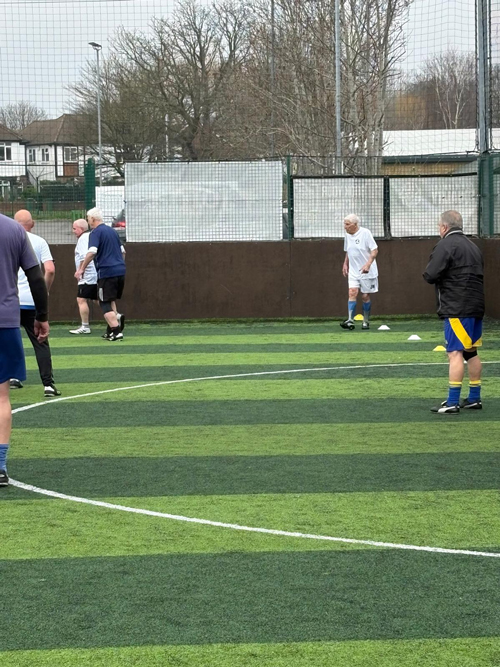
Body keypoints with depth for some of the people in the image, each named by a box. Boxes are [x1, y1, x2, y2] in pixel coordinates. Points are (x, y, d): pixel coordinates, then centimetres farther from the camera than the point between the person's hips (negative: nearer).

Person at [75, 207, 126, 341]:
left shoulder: (96, 232, -6)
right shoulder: (112, 231, 17)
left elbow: (92, 252, -19)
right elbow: (122, 251, 23)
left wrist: (81, 269, -15)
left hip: (106, 271, -7)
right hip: (120, 271, 7)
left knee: (105, 303, -1)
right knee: (111, 299, 21)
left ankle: (116, 331, -10)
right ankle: (116, 317, -6)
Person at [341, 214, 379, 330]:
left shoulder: (365, 233, -13)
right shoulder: (347, 235, 6)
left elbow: (374, 250, -15)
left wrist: (368, 264, -26)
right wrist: (345, 264, 16)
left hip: (367, 271, -5)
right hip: (353, 271, 5)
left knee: (365, 296, 1)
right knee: (352, 292, -12)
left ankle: (366, 322, 14)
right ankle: (350, 321, -19)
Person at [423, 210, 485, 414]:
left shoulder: (445, 245, -10)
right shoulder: (472, 246, 19)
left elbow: (430, 275, -15)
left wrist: (428, 273, 6)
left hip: (457, 309, -9)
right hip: (476, 306, 9)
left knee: (455, 353, -10)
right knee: (471, 352, 15)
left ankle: (452, 402, -13)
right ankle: (474, 398, 20)